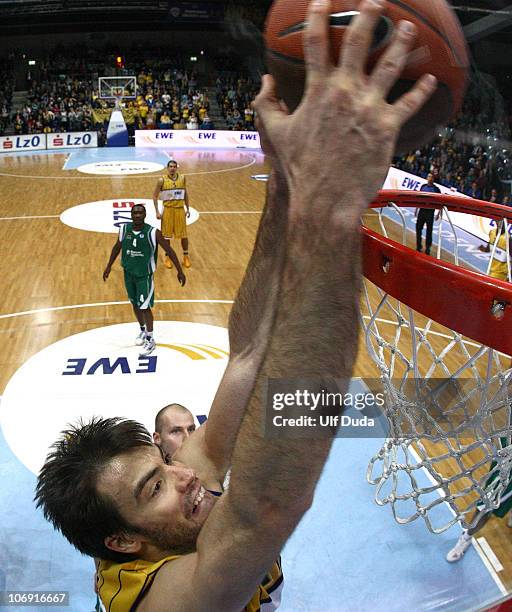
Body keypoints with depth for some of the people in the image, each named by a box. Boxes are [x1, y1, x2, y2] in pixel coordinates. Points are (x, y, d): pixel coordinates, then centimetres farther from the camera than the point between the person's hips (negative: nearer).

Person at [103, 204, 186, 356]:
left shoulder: (153, 232, -20)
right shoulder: (124, 229, -8)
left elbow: (169, 251, -13)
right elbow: (117, 247, 10)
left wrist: (180, 271, -13)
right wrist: (109, 266, 15)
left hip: (145, 275, -4)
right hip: (128, 273, 4)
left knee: (145, 307, -3)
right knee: (135, 304, 17)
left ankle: (150, 340, 12)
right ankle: (142, 330, 40)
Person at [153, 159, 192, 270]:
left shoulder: (182, 178, 0)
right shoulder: (162, 180, -8)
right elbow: (155, 196, -2)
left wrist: (188, 208, 9)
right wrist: (157, 212, -8)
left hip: (180, 209, 2)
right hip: (168, 209, -2)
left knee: (183, 235, 5)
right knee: (166, 235, 5)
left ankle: (186, 256, 22)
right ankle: (167, 257, 20)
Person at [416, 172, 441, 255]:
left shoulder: (436, 189, -5)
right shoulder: (423, 186, 6)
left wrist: (438, 214, -9)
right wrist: (416, 209, 11)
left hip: (430, 212, -4)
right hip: (422, 210, 4)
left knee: (429, 230, 2)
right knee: (418, 228, 5)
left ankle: (427, 248, 9)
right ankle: (419, 246, 17)